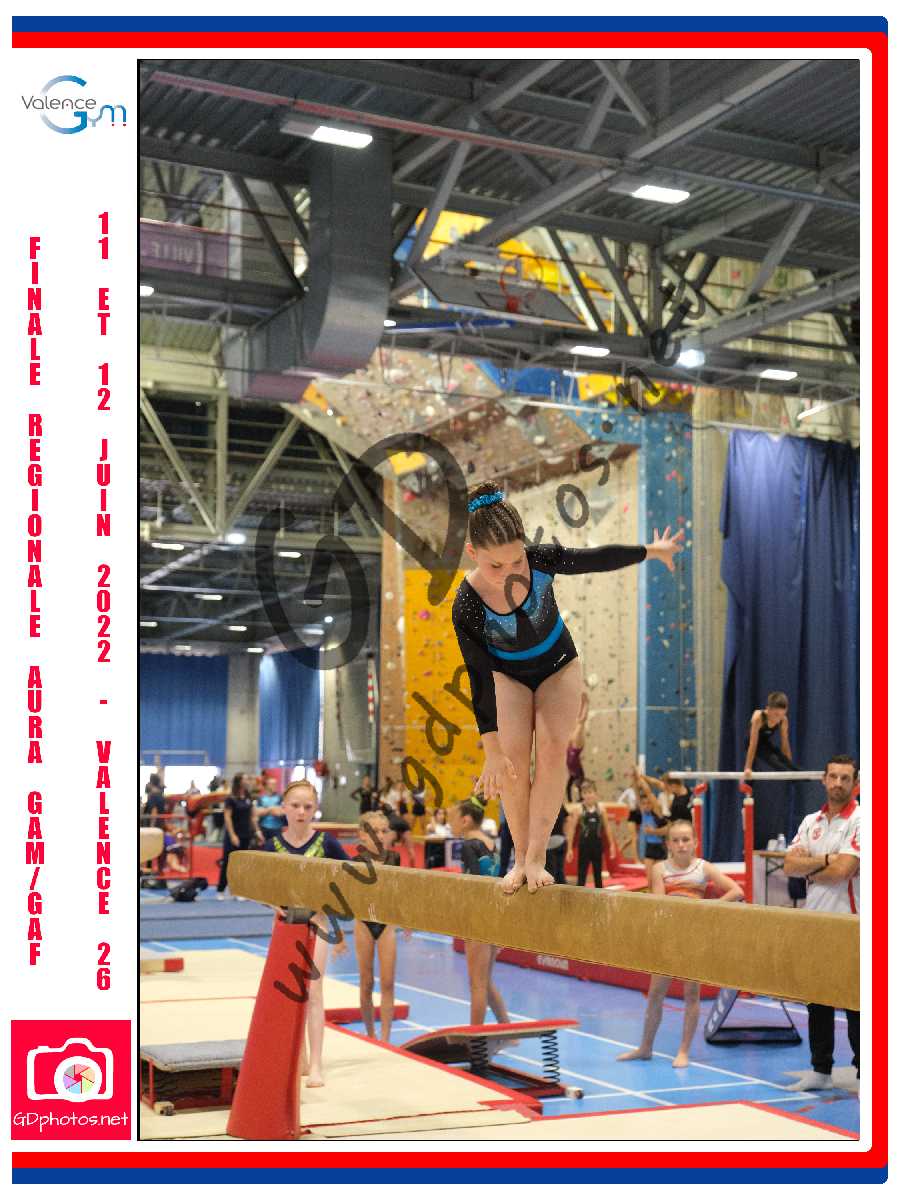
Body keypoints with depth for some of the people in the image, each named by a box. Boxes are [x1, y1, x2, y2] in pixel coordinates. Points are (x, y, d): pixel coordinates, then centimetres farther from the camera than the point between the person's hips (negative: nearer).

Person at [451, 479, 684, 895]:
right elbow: (479, 680, -26)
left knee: (551, 745, -18)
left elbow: (598, 558, -9)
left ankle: (536, 856, -17)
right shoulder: (467, 606, -32)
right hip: (507, 675, -1)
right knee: (514, 756, -17)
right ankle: (520, 858, -3)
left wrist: (651, 550, 6)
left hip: (558, 666, 1)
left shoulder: (540, 559, -29)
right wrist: (492, 752, -24)